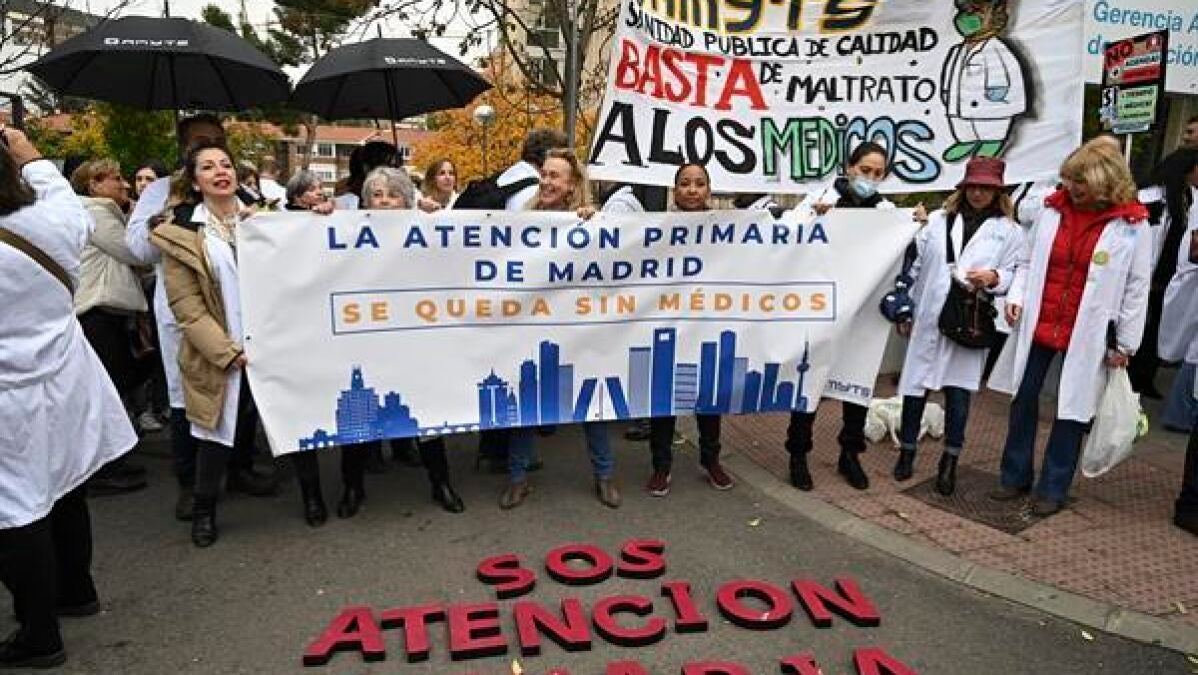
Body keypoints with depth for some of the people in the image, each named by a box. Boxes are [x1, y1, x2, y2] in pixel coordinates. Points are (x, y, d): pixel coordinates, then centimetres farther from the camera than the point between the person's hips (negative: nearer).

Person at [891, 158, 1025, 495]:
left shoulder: (1009, 230, 5)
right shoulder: (939, 220, 9)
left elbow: (1015, 275, 4)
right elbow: (917, 266, 9)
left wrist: (993, 277, -18)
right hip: (928, 317, 2)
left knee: (958, 389, 2)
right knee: (916, 383, 6)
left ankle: (950, 461, 17)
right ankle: (907, 451, 23)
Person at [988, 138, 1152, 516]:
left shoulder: (1132, 225, -8)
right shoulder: (1052, 209, 1)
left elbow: (1137, 287, -4)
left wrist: (1125, 344, -4)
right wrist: (1016, 296, -7)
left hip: (1086, 335, -3)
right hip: (1038, 326, 3)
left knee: (1072, 410, 7)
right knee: (1024, 399, 9)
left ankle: (1053, 488, 21)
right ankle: (1015, 476, 25)